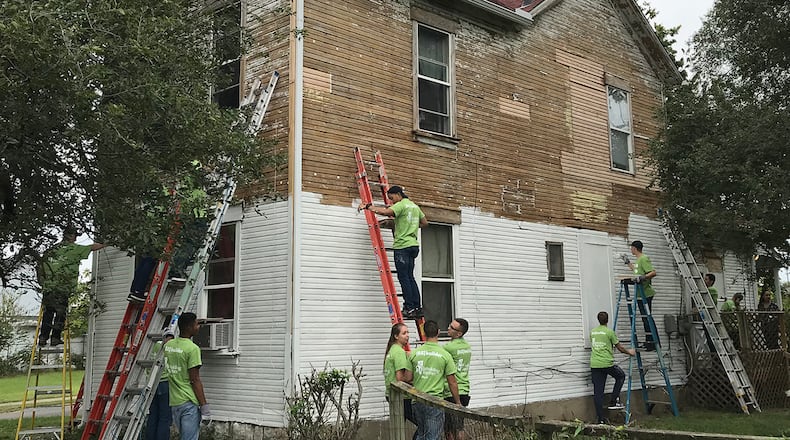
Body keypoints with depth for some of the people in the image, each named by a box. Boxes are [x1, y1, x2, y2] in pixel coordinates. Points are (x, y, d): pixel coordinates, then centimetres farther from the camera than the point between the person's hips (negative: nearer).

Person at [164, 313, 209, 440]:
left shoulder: (167, 345, 7)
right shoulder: (193, 348, -16)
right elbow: (195, 380, -16)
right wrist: (204, 405, -10)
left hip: (173, 401, 8)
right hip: (189, 402, -7)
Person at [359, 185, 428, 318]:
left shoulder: (401, 205, -9)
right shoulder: (414, 206, 18)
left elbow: (386, 212, -26)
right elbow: (425, 223, 27)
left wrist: (368, 206, -20)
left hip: (402, 245, -9)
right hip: (413, 245, 9)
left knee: (403, 277, -5)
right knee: (410, 277, 11)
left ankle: (409, 307, -6)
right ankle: (417, 307, 10)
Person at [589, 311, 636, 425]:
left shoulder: (592, 332, 11)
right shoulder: (609, 332, -5)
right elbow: (619, 348, 3)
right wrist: (629, 352, 23)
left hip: (594, 364, 5)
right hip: (607, 363, -5)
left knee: (597, 392, 5)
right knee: (621, 376, 23)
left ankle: (600, 418, 5)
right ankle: (613, 401, 15)